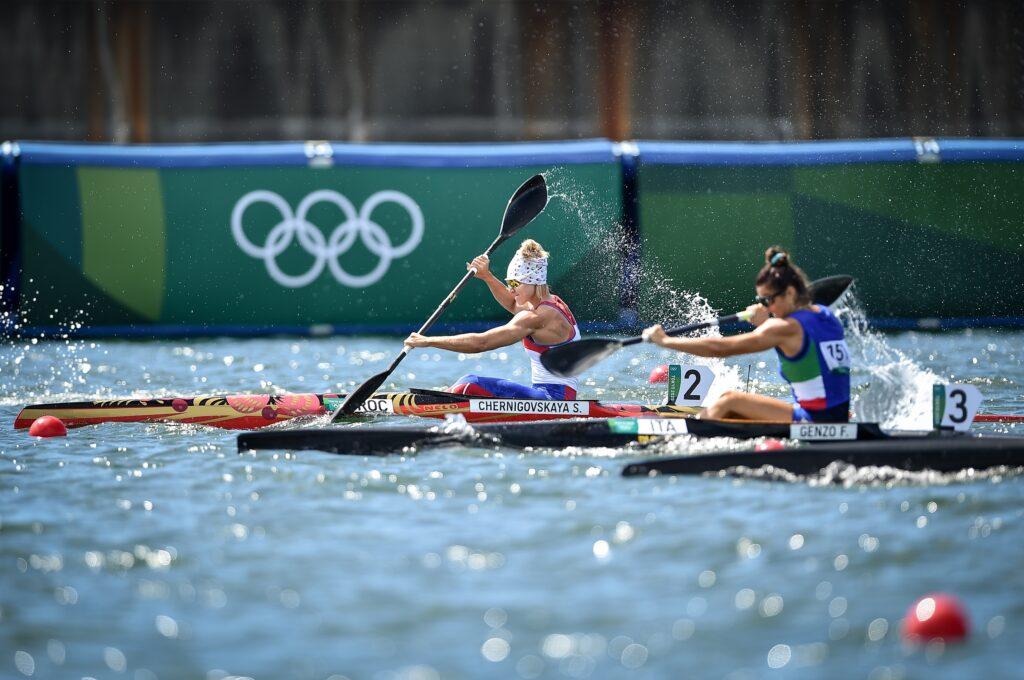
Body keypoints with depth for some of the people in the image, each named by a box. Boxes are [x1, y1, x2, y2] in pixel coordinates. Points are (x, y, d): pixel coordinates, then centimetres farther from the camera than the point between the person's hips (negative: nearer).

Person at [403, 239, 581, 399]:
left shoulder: (537, 317, -17)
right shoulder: (553, 302, 12)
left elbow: (480, 343, -20)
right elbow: (513, 304, 36)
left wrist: (428, 341, -15)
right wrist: (487, 277, 22)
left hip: (553, 397, -11)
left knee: (471, 386, -23)